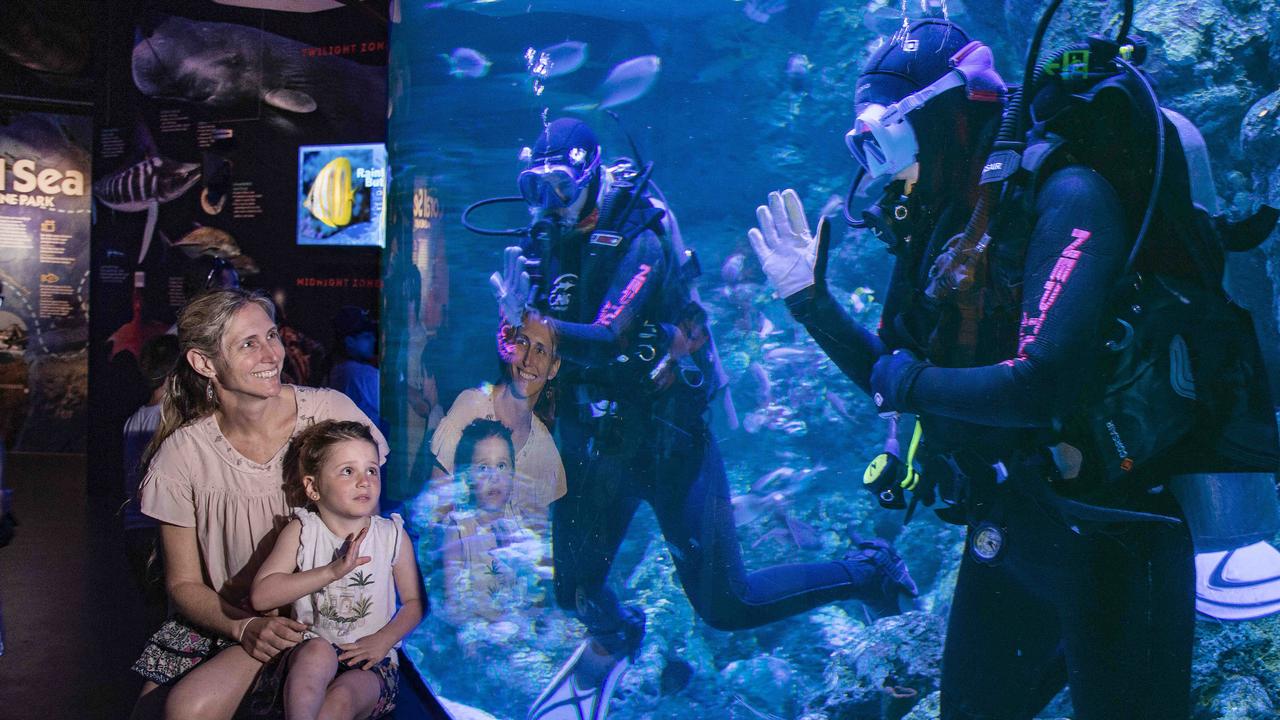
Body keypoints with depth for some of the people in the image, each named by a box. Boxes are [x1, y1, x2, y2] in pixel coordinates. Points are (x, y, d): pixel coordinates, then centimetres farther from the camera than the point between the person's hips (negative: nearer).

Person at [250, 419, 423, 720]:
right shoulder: (301, 532, -2)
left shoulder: (393, 535, 2)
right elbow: (260, 596, -13)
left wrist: (383, 640, -11)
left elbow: (414, 602, 8)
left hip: (370, 660, 1)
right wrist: (331, 571, -21)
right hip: (307, 653, 0)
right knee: (318, 650, -35)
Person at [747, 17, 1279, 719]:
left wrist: (909, 382, -16)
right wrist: (810, 299, 4)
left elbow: (1044, 386, -31)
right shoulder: (947, 227, 4)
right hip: (1005, 528, 8)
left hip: (1108, 532, -7)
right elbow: (892, 379, 13)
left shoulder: (1062, 197, -18)